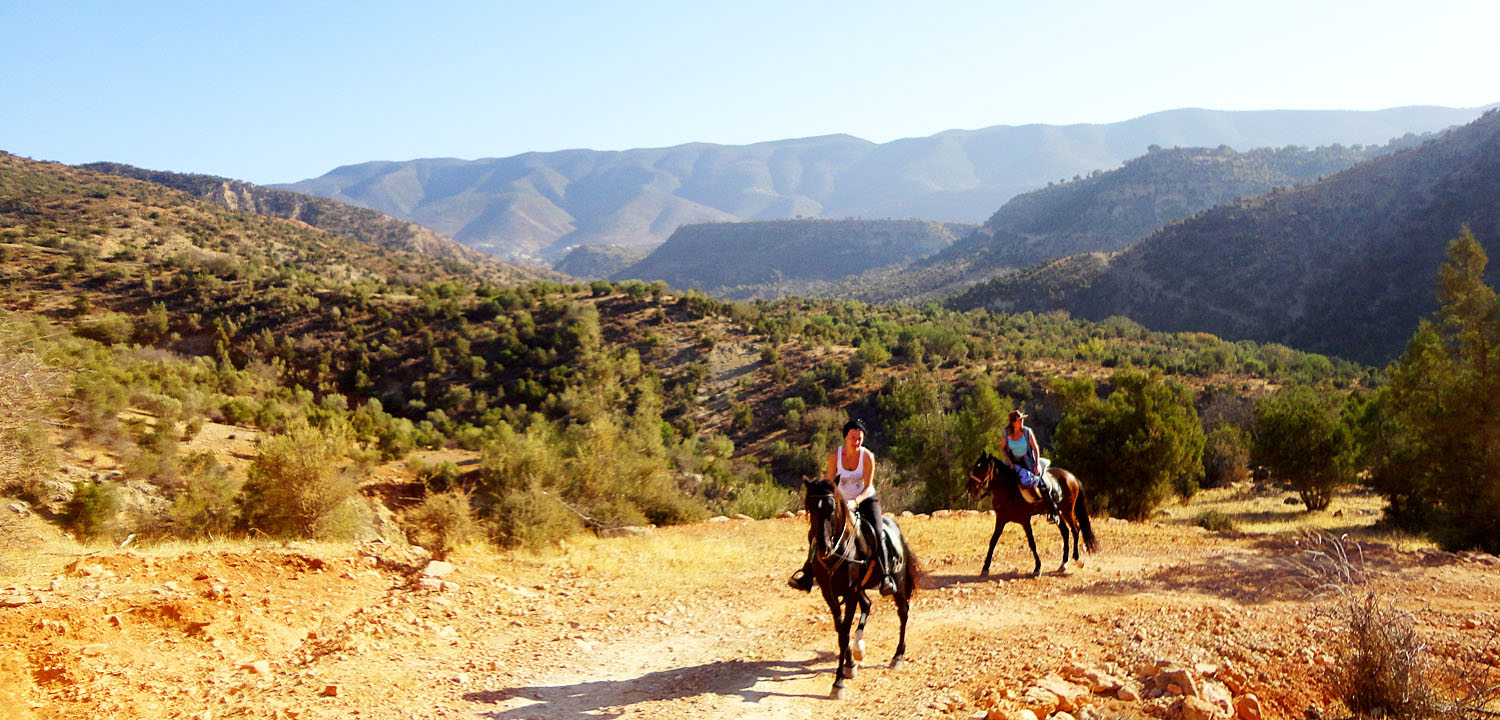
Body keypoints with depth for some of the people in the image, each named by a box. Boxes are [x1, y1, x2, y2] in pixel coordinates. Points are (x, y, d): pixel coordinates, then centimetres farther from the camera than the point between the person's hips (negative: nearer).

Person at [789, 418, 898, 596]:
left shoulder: (867, 456, -15)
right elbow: (830, 483, -5)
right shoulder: (834, 456, -9)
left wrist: (855, 501, -34)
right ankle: (806, 575, -2)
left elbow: (868, 487, -17)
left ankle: (886, 577, -23)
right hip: (842, 503, 2)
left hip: (866, 501, -2)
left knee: (876, 534, -26)